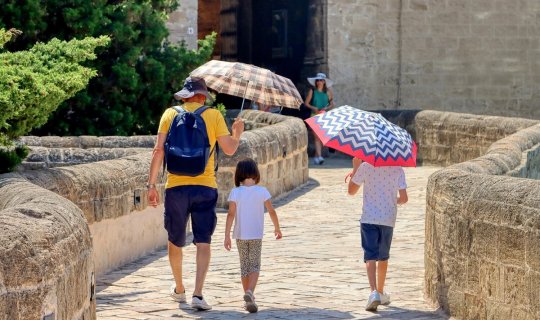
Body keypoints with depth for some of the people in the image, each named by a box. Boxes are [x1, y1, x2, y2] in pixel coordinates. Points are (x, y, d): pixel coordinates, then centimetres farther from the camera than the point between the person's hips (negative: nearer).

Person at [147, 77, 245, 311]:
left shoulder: (170, 114, 4)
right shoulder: (213, 116, 2)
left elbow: (159, 150, -2)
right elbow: (229, 149, 3)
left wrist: (152, 184, 1)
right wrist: (237, 134, 24)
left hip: (176, 186, 1)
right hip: (205, 186, -1)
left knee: (175, 241, 17)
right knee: (203, 242, -1)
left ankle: (179, 289, 32)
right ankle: (198, 294, -13)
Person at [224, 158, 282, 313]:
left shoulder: (235, 192, -6)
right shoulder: (262, 191, -5)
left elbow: (231, 215, -10)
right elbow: (272, 211, -1)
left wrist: (227, 236, -8)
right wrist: (277, 228, 15)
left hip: (240, 235, 1)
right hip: (256, 235, -1)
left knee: (244, 266, 13)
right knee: (255, 266, 3)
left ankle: (249, 299, 17)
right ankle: (250, 292, -22)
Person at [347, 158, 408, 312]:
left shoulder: (365, 166, -8)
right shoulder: (397, 169, -4)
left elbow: (351, 191, 2)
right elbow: (403, 198, -4)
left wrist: (355, 168, 11)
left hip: (369, 219, -2)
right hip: (388, 219, 2)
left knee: (370, 256, -6)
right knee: (383, 257, 19)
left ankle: (374, 292, -26)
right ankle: (381, 293, 32)